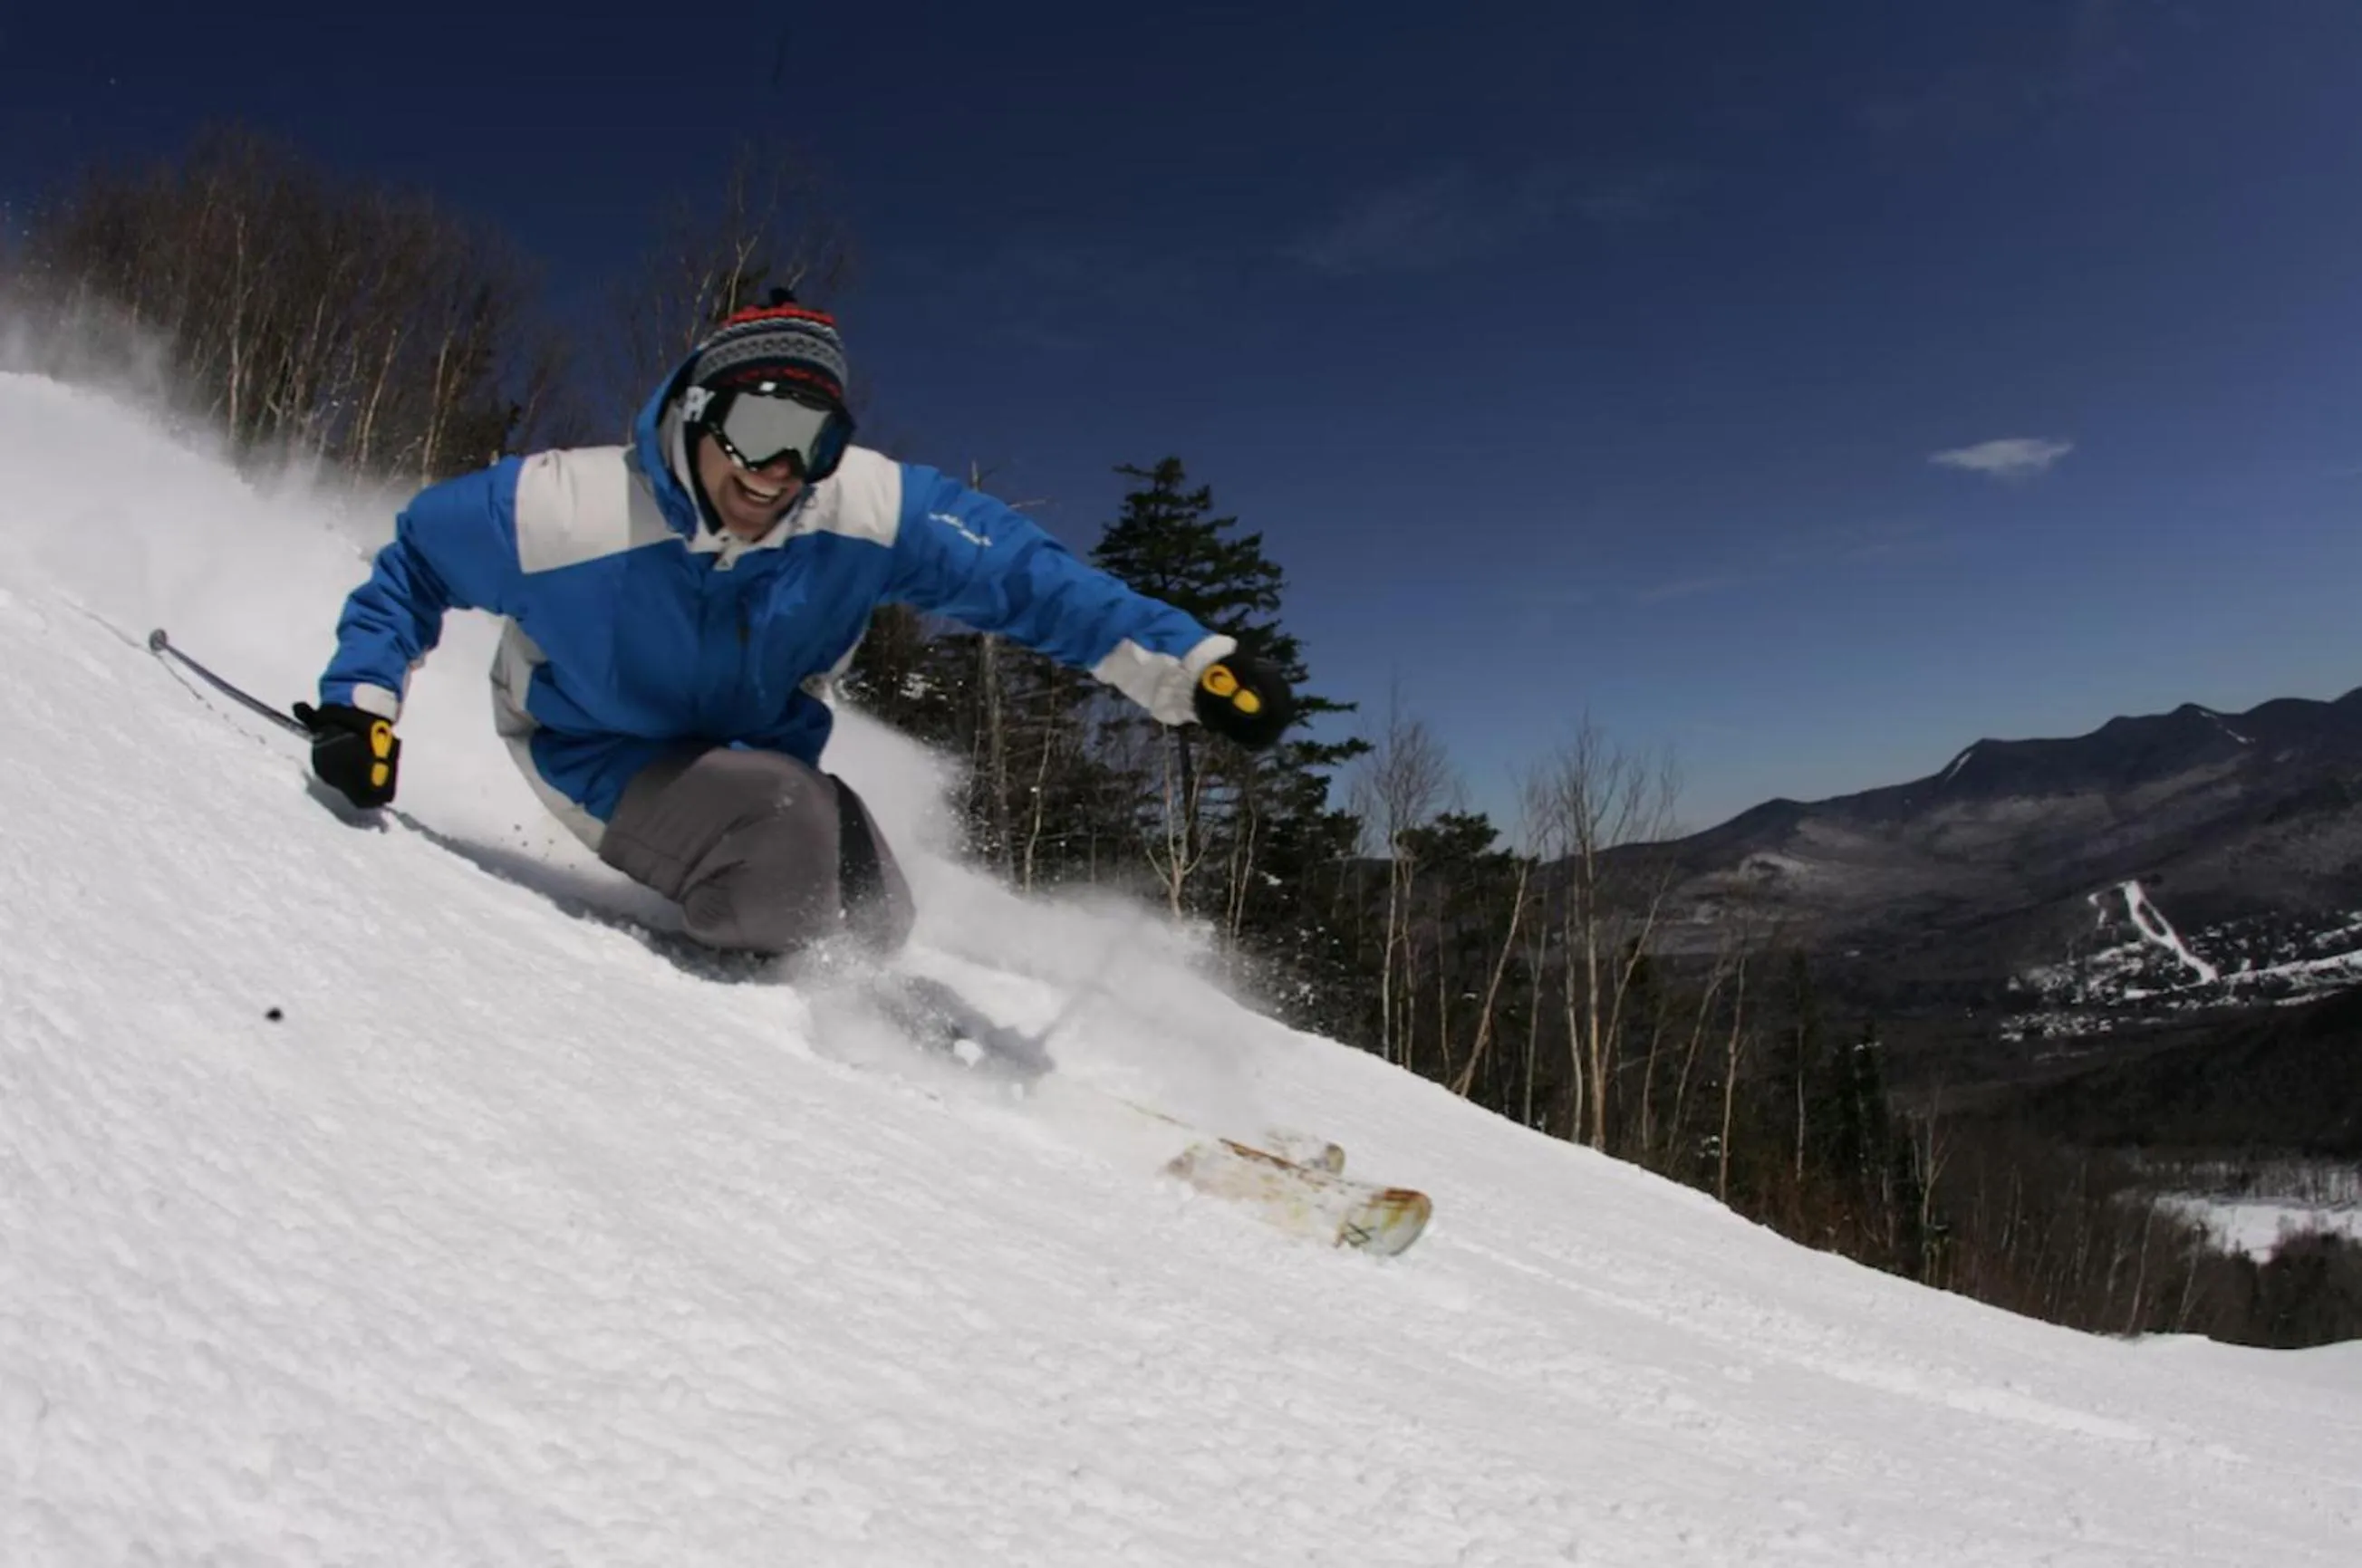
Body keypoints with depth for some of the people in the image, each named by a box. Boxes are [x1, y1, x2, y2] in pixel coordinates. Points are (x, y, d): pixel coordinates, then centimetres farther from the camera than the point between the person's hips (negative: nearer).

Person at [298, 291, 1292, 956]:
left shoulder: (869, 510, -25)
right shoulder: (569, 511, -31)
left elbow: (1017, 573, -22)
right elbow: (419, 553, -12)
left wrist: (1190, 665, -29)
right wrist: (361, 701, -19)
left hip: (755, 749, 4)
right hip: (601, 756, -4)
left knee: (873, 922, -3)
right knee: (786, 836, -32)